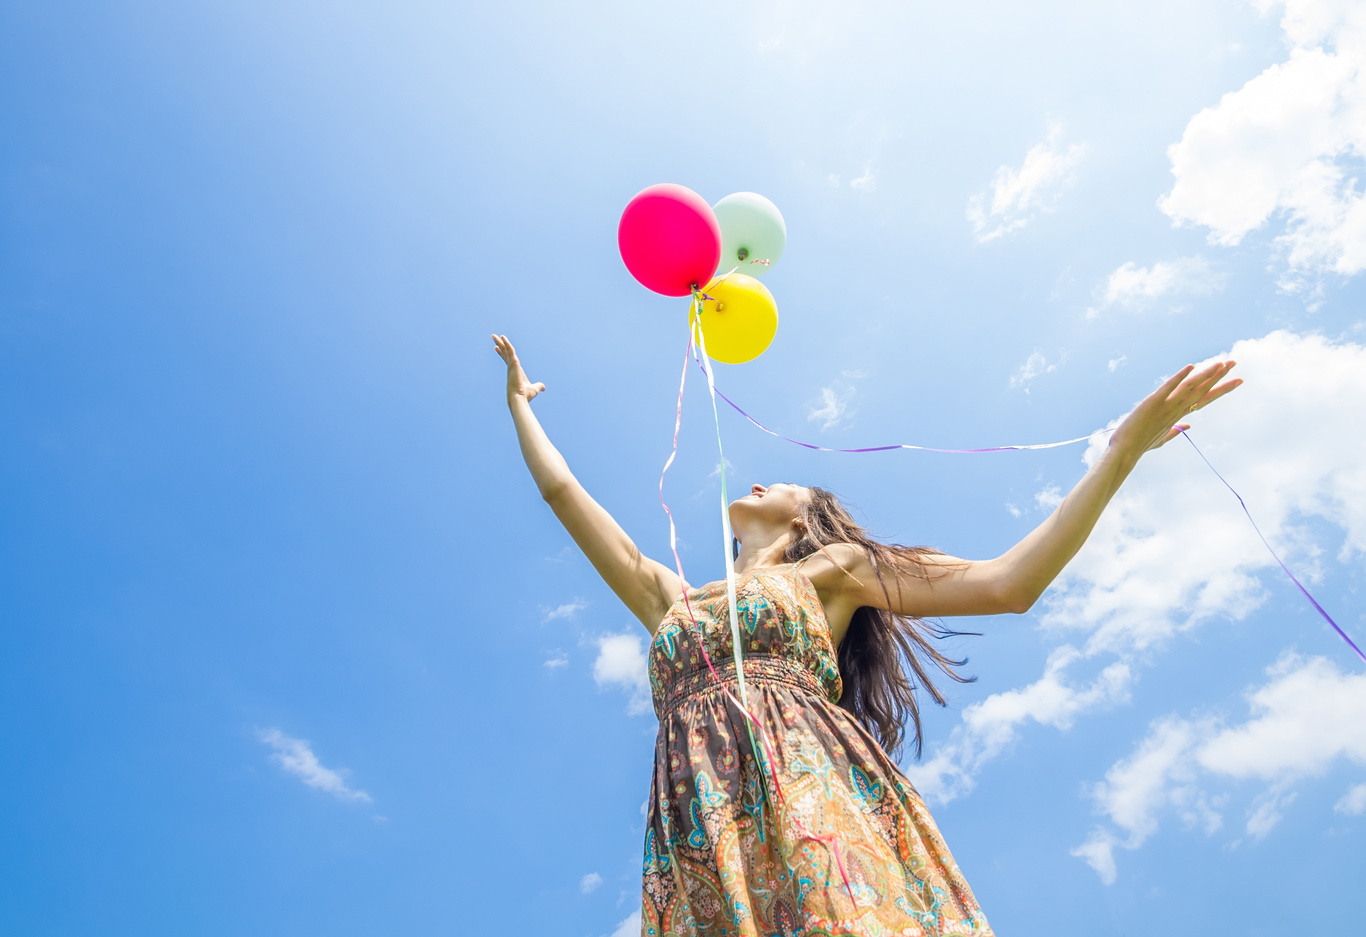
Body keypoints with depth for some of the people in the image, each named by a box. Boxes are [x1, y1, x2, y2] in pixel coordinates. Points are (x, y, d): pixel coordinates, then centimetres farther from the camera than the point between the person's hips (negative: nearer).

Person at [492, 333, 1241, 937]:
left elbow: (1008, 583, 12)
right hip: (702, 846, 3)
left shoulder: (832, 567, 20)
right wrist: (520, 402, 46)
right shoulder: (668, 598, 29)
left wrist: (1127, 445, 9)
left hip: (807, 797, -3)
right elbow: (561, 490, 35)